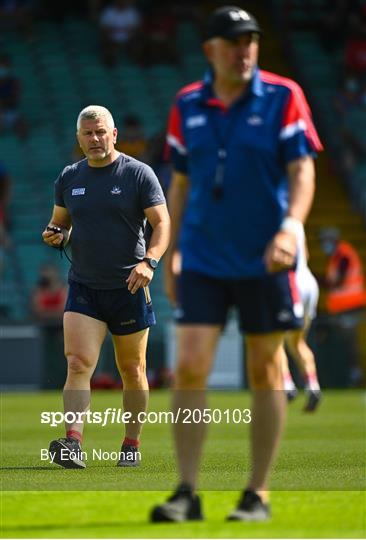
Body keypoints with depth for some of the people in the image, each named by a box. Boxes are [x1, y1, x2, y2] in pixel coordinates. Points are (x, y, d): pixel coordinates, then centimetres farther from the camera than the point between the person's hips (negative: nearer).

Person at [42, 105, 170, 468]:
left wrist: (149, 261, -24)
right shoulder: (69, 178, 9)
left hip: (128, 288, -2)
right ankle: (73, 443, -25)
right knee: (78, 363, -15)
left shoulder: (138, 173, -3)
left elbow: (162, 223, -7)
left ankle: (132, 444, 21)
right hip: (83, 287, 2)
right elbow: (60, 222, 20)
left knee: (131, 370, 8)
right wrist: (54, 235, -5)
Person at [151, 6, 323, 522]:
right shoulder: (187, 105, 5)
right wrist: (170, 256, 12)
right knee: (190, 367, -7)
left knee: (264, 371, 5)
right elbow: (180, 183, 13)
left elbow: (302, 171, -8)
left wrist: (290, 228, -25)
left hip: (264, 261, -2)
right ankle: (187, 492, -3)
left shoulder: (282, 97, -4)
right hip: (203, 260, 2)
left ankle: (258, 494, 14)